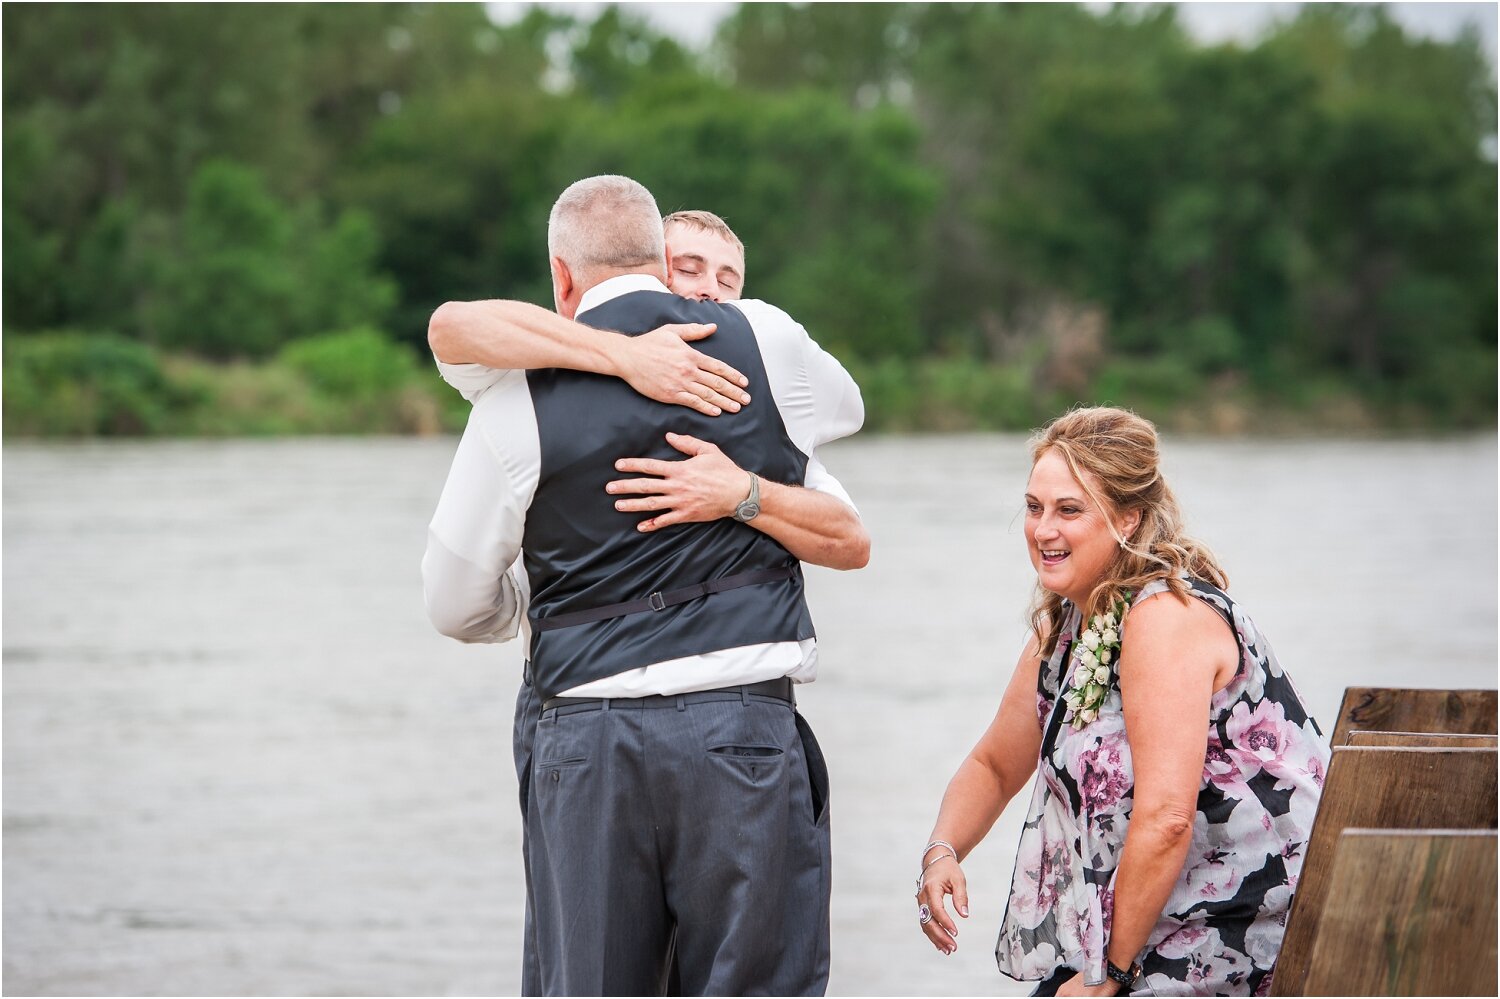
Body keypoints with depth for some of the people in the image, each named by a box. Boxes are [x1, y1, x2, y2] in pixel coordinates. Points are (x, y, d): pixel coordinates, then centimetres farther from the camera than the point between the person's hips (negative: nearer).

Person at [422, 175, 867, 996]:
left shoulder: (519, 396, 3)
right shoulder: (765, 342, 5)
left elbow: (456, 603, 11)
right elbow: (843, 405, 30)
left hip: (587, 741, 0)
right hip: (746, 732, 0)